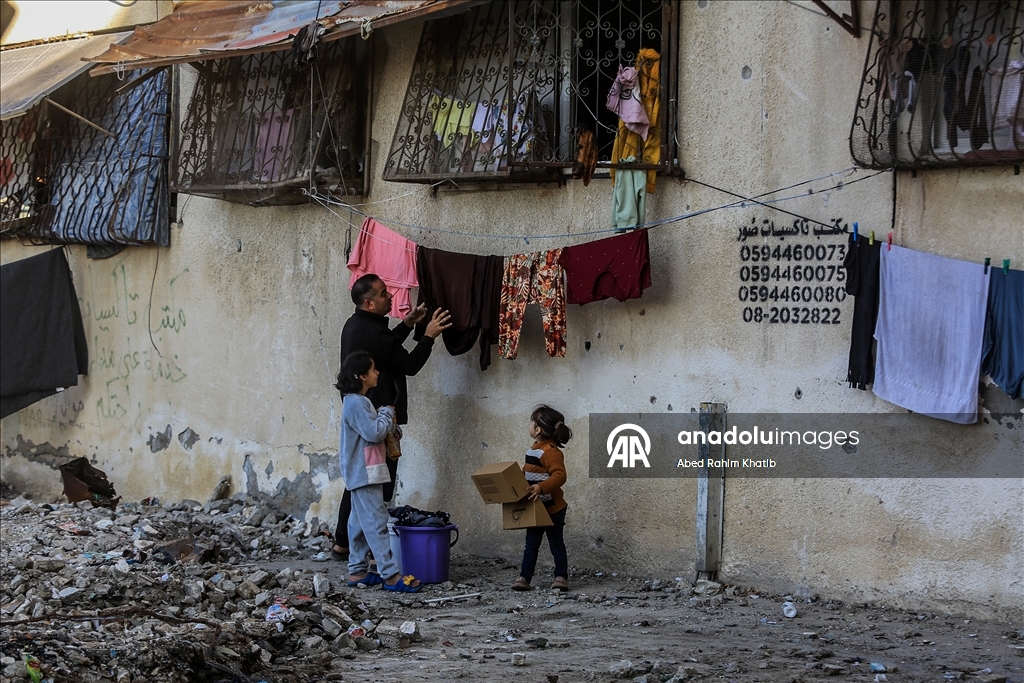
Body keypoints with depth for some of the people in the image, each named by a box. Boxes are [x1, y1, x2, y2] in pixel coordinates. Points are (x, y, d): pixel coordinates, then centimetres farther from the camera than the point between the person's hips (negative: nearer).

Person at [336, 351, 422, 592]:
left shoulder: (358, 402, 16)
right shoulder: (356, 404, -17)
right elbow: (374, 432, -23)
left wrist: (387, 419, 6)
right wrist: (387, 412, -8)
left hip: (362, 473, 11)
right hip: (364, 473, -11)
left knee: (360, 522, 13)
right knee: (376, 522, -12)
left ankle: (357, 571, 17)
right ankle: (390, 575, -15)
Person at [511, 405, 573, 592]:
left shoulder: (551, 451, -21)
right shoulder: (534, 449, 9)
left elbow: (559, 475, -29)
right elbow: (527, 473, 20)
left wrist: (541, 487, -39)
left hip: (553, 508, -9)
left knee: (556, 543, 4)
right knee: (531, 545, 9)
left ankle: (561, 577, 13)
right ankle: (524, 577, 12)